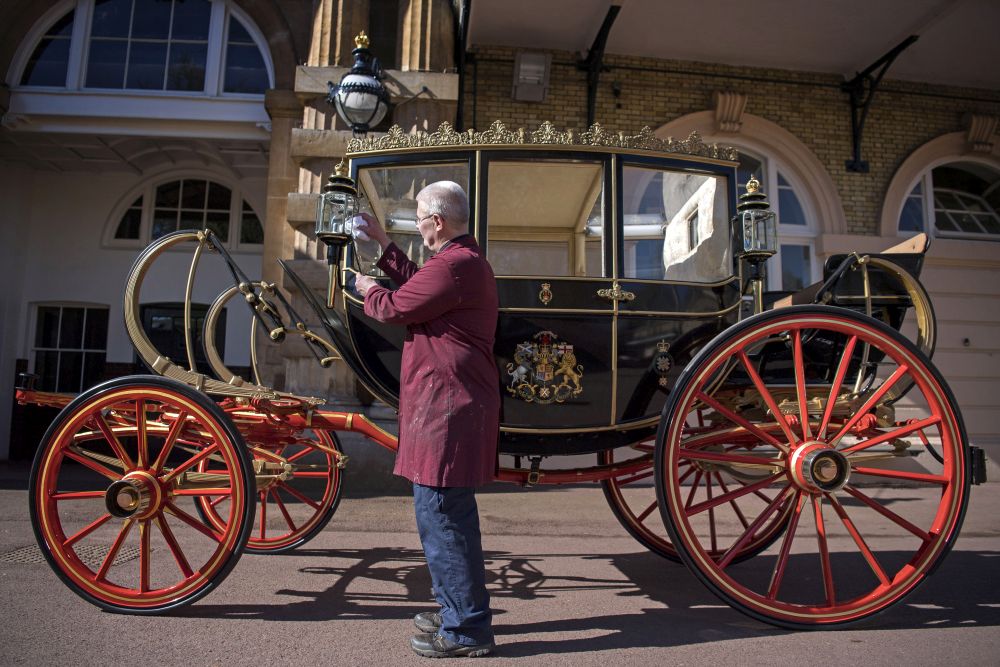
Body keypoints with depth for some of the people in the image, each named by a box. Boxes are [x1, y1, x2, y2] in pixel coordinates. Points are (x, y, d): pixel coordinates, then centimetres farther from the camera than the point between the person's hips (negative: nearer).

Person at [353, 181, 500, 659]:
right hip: (455, 404, 11)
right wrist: (384, 244, 29)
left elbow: (394, 308, -12)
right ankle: (457, 610, 34)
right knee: (449, 512, 20)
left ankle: (465, 630, 7)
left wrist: (368, 290, 10)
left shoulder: (453, 265, -18)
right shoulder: (468, 260, 17)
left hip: (446, 408, -11)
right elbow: (417, 283, 27)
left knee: (440, 514, -4)